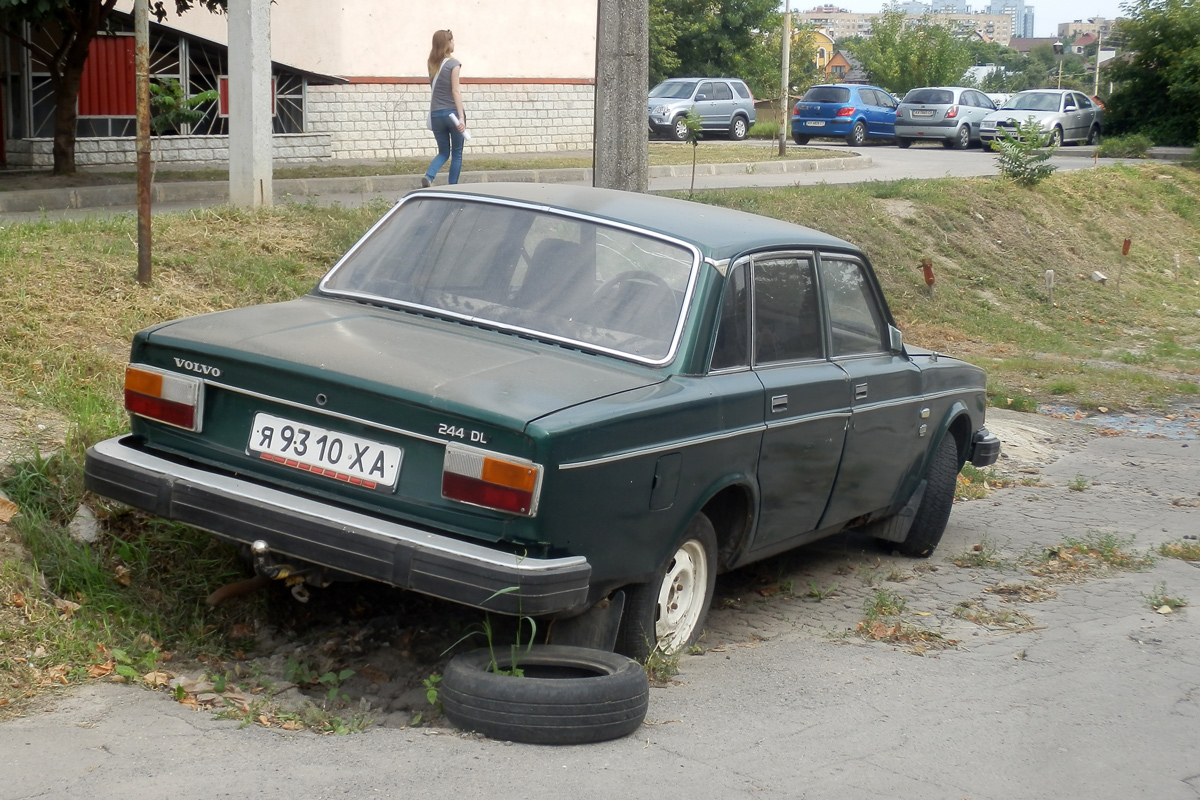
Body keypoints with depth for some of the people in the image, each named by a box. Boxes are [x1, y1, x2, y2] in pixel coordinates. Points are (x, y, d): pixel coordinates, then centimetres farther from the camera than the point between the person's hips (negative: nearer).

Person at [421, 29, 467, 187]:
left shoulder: (432, 64, 8)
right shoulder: (453, 63, -8)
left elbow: (435, 87, 12)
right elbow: (455, 91, -13)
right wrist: (461, 117, -16)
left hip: (436, 114, 5)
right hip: (452, 113, -5)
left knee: (443, 152, 15)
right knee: (457, 153, 9)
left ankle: (428, 176, -12)